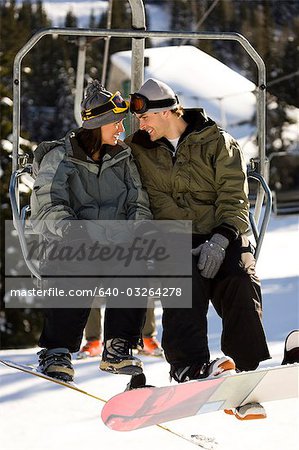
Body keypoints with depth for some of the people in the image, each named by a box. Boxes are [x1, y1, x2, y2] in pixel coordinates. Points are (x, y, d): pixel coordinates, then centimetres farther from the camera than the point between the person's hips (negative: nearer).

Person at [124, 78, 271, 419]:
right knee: (184, 281, -33)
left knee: (242, 288, -29)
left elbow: (234, 199, -2)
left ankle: (241, 376, -34)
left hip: (223, 239, 0)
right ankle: (189, 366, -48)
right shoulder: (139, 149, 16)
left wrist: (220, 240, -18)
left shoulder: (218, 143, 6)